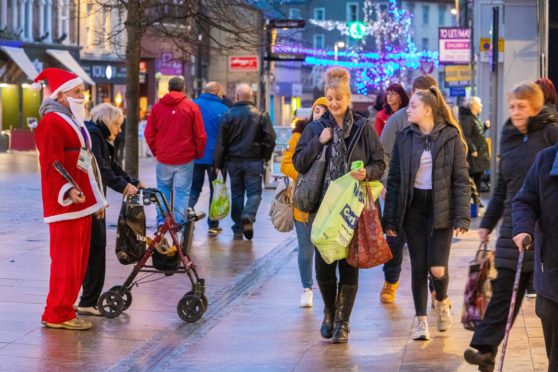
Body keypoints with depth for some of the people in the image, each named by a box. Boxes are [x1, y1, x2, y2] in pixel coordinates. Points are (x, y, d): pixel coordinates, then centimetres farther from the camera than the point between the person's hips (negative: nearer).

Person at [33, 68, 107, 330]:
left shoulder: (73, 121, 21)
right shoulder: (51, 122, -11)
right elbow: (52, 164, -20)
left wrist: (98, 200, 24)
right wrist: (68, 190, -33)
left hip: (82, 203, 10)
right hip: (66, 204, -10)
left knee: (78, 260, 12)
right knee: (66, 259, -7)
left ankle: (63, 310, 20)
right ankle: (57, 315, 0)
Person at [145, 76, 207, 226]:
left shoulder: (157, 107, 2)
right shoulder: (192, 107, -5)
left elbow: (149, 133, 5)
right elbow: (200, 135, -4)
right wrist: (198, 153, 10)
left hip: (163, 158, 2)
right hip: (185, 158, -2)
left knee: (163, 188, 17)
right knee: (182, 191, 4)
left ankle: (161, 220, 11)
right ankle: (178, 222, 2)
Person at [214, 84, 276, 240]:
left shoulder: (228, 115, -2)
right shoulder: (261, 115, -3)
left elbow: (221, 142, -1)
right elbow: (270, 138, -4)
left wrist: (218, 163, 6)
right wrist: (266, 156, 11)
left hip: (234, 161, 2)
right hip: (254, 161, -2)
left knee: (237, 194, 10)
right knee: (254, 192, 3)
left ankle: (238, 230, 11)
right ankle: (248, 216, -25)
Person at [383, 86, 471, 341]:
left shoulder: (451, 138, -3)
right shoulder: (404, 138, 4)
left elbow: (461, 180, -5)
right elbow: (394, 179, 6)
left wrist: (462, 217, -12)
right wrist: (390, 219, 1)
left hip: (441, 209, -2)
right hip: (413, 208, 3)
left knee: (438, 268, -8)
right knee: (418, 267, 3)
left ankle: (442, 301, 25)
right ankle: (421, 321, 16)